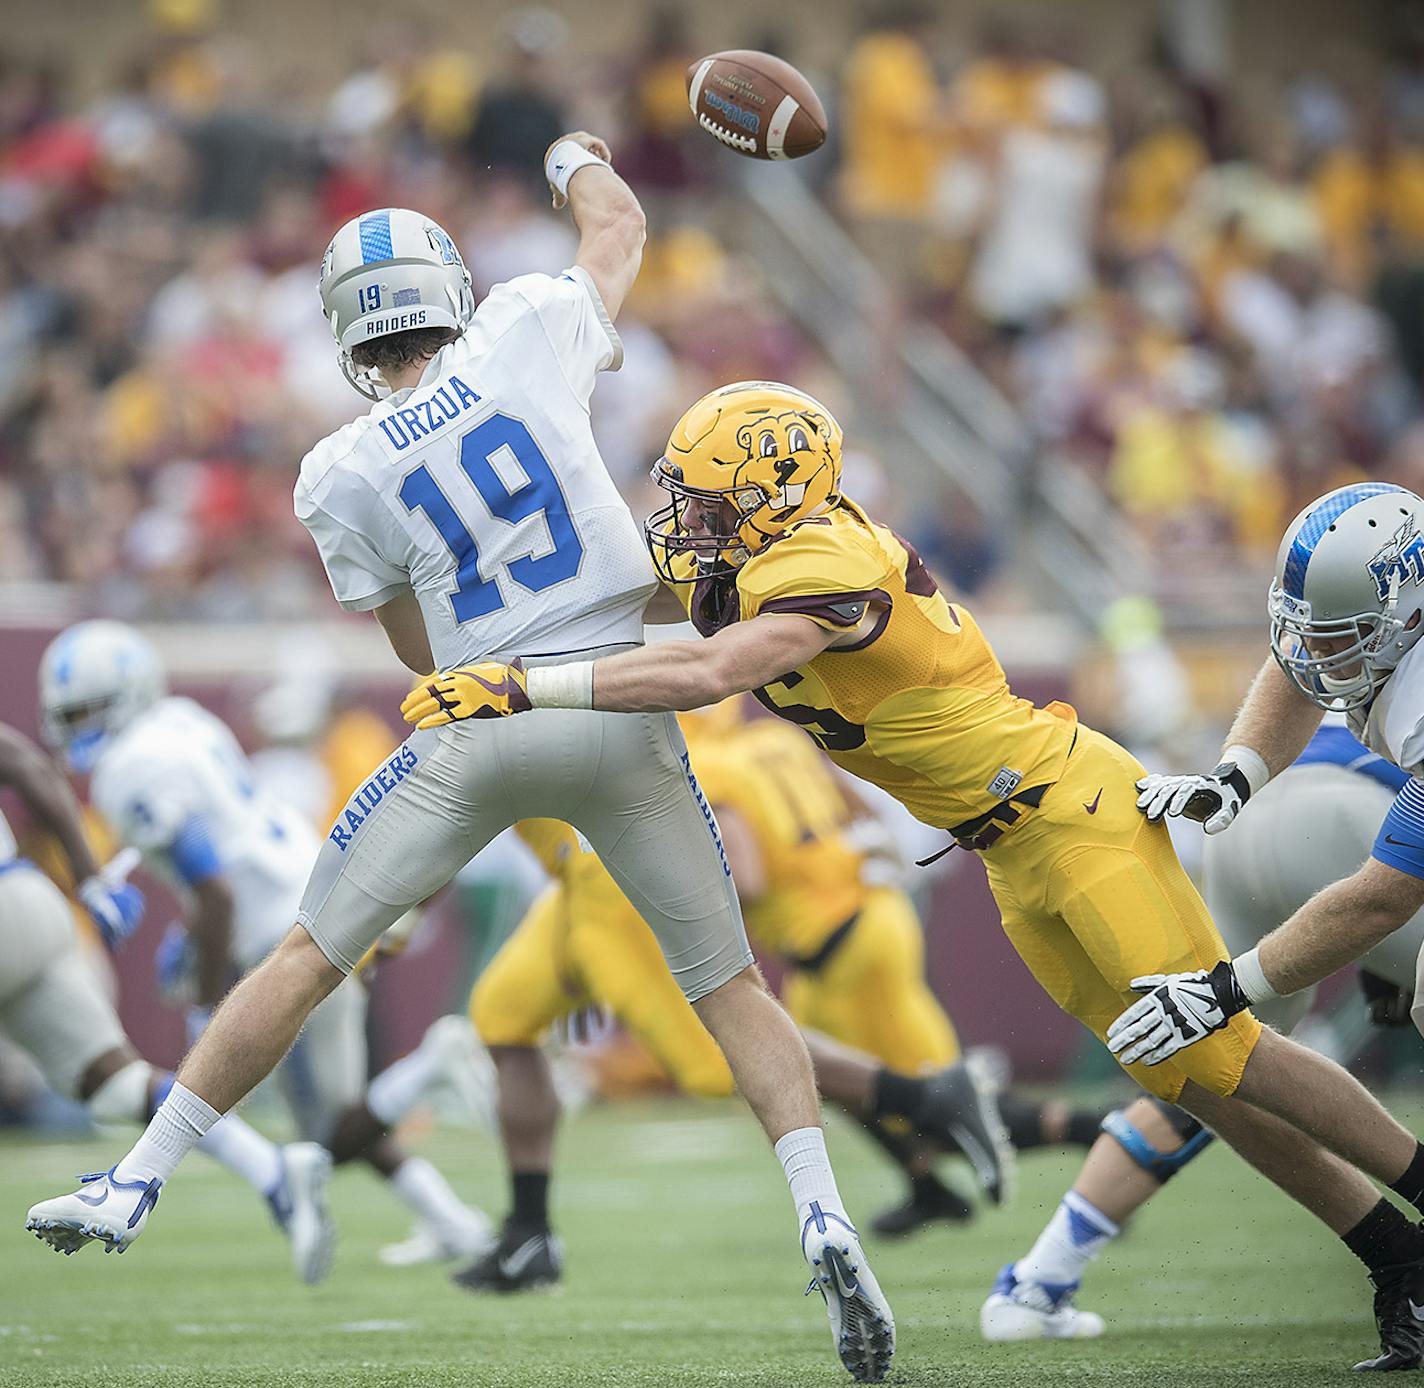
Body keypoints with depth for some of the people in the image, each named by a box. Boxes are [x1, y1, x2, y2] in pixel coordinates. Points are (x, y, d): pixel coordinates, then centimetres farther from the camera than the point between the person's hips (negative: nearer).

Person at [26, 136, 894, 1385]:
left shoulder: (343, 475, 0)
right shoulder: (525, 338, -1)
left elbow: (427, 655, 7)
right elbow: (619, 229, 20)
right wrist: (575, 160, 40)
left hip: (480, 723, -1)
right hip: (621, 704, 1)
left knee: (309, 958, 10)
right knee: (731, 985, 10)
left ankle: (137, 1183, 12)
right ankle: (824, 1220, -6)